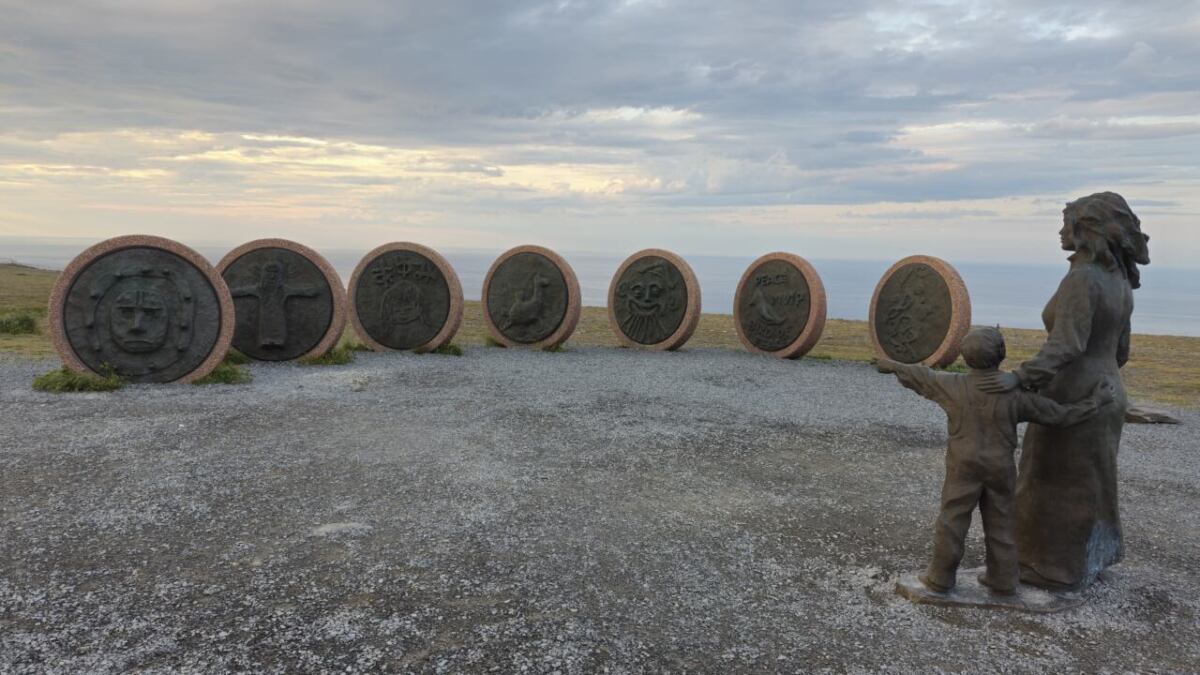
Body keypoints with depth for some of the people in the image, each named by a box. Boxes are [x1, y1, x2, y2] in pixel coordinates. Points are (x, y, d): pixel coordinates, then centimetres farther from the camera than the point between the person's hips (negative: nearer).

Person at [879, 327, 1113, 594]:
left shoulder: (953, 386, -10)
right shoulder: (1015, 395, -11)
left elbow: (920, 376, 6)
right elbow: (1060, 415, -6)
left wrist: (894, 366, 23)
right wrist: (1096, 400, 6)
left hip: (964, 469, -1)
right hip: (1000, 470, 1)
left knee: (953, 522, 5)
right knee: (1000, 525, 13)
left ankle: (941, 577, 12)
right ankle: (1002, 579, 22)